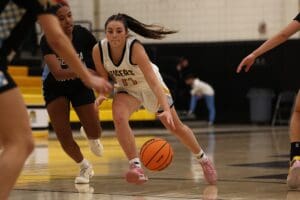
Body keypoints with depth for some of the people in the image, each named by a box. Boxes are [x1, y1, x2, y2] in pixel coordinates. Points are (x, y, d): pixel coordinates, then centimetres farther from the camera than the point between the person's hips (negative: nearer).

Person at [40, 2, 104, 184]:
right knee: (63, 135, -10)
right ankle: (85, 167, 18)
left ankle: (92, 138, 37)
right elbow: (57, 73, -39)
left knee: (94, 133, -4)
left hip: (80, 85, 1)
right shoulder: (47, 40, -27)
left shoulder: (82, 34, -22)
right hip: (55, 88, -1)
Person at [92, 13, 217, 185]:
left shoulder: (135, 48, -36)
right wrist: (102, 95, -31)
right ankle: (136, 167, -23)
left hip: (150, 87, -2)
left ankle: (204, 160, 32)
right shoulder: (98, 50, -24)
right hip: (127, 89, 2)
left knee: (176, 127, 7)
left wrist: (166, 109, -51)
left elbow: (153, 81, -41)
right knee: (119, 117, -29)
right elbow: (104, 79, -9)